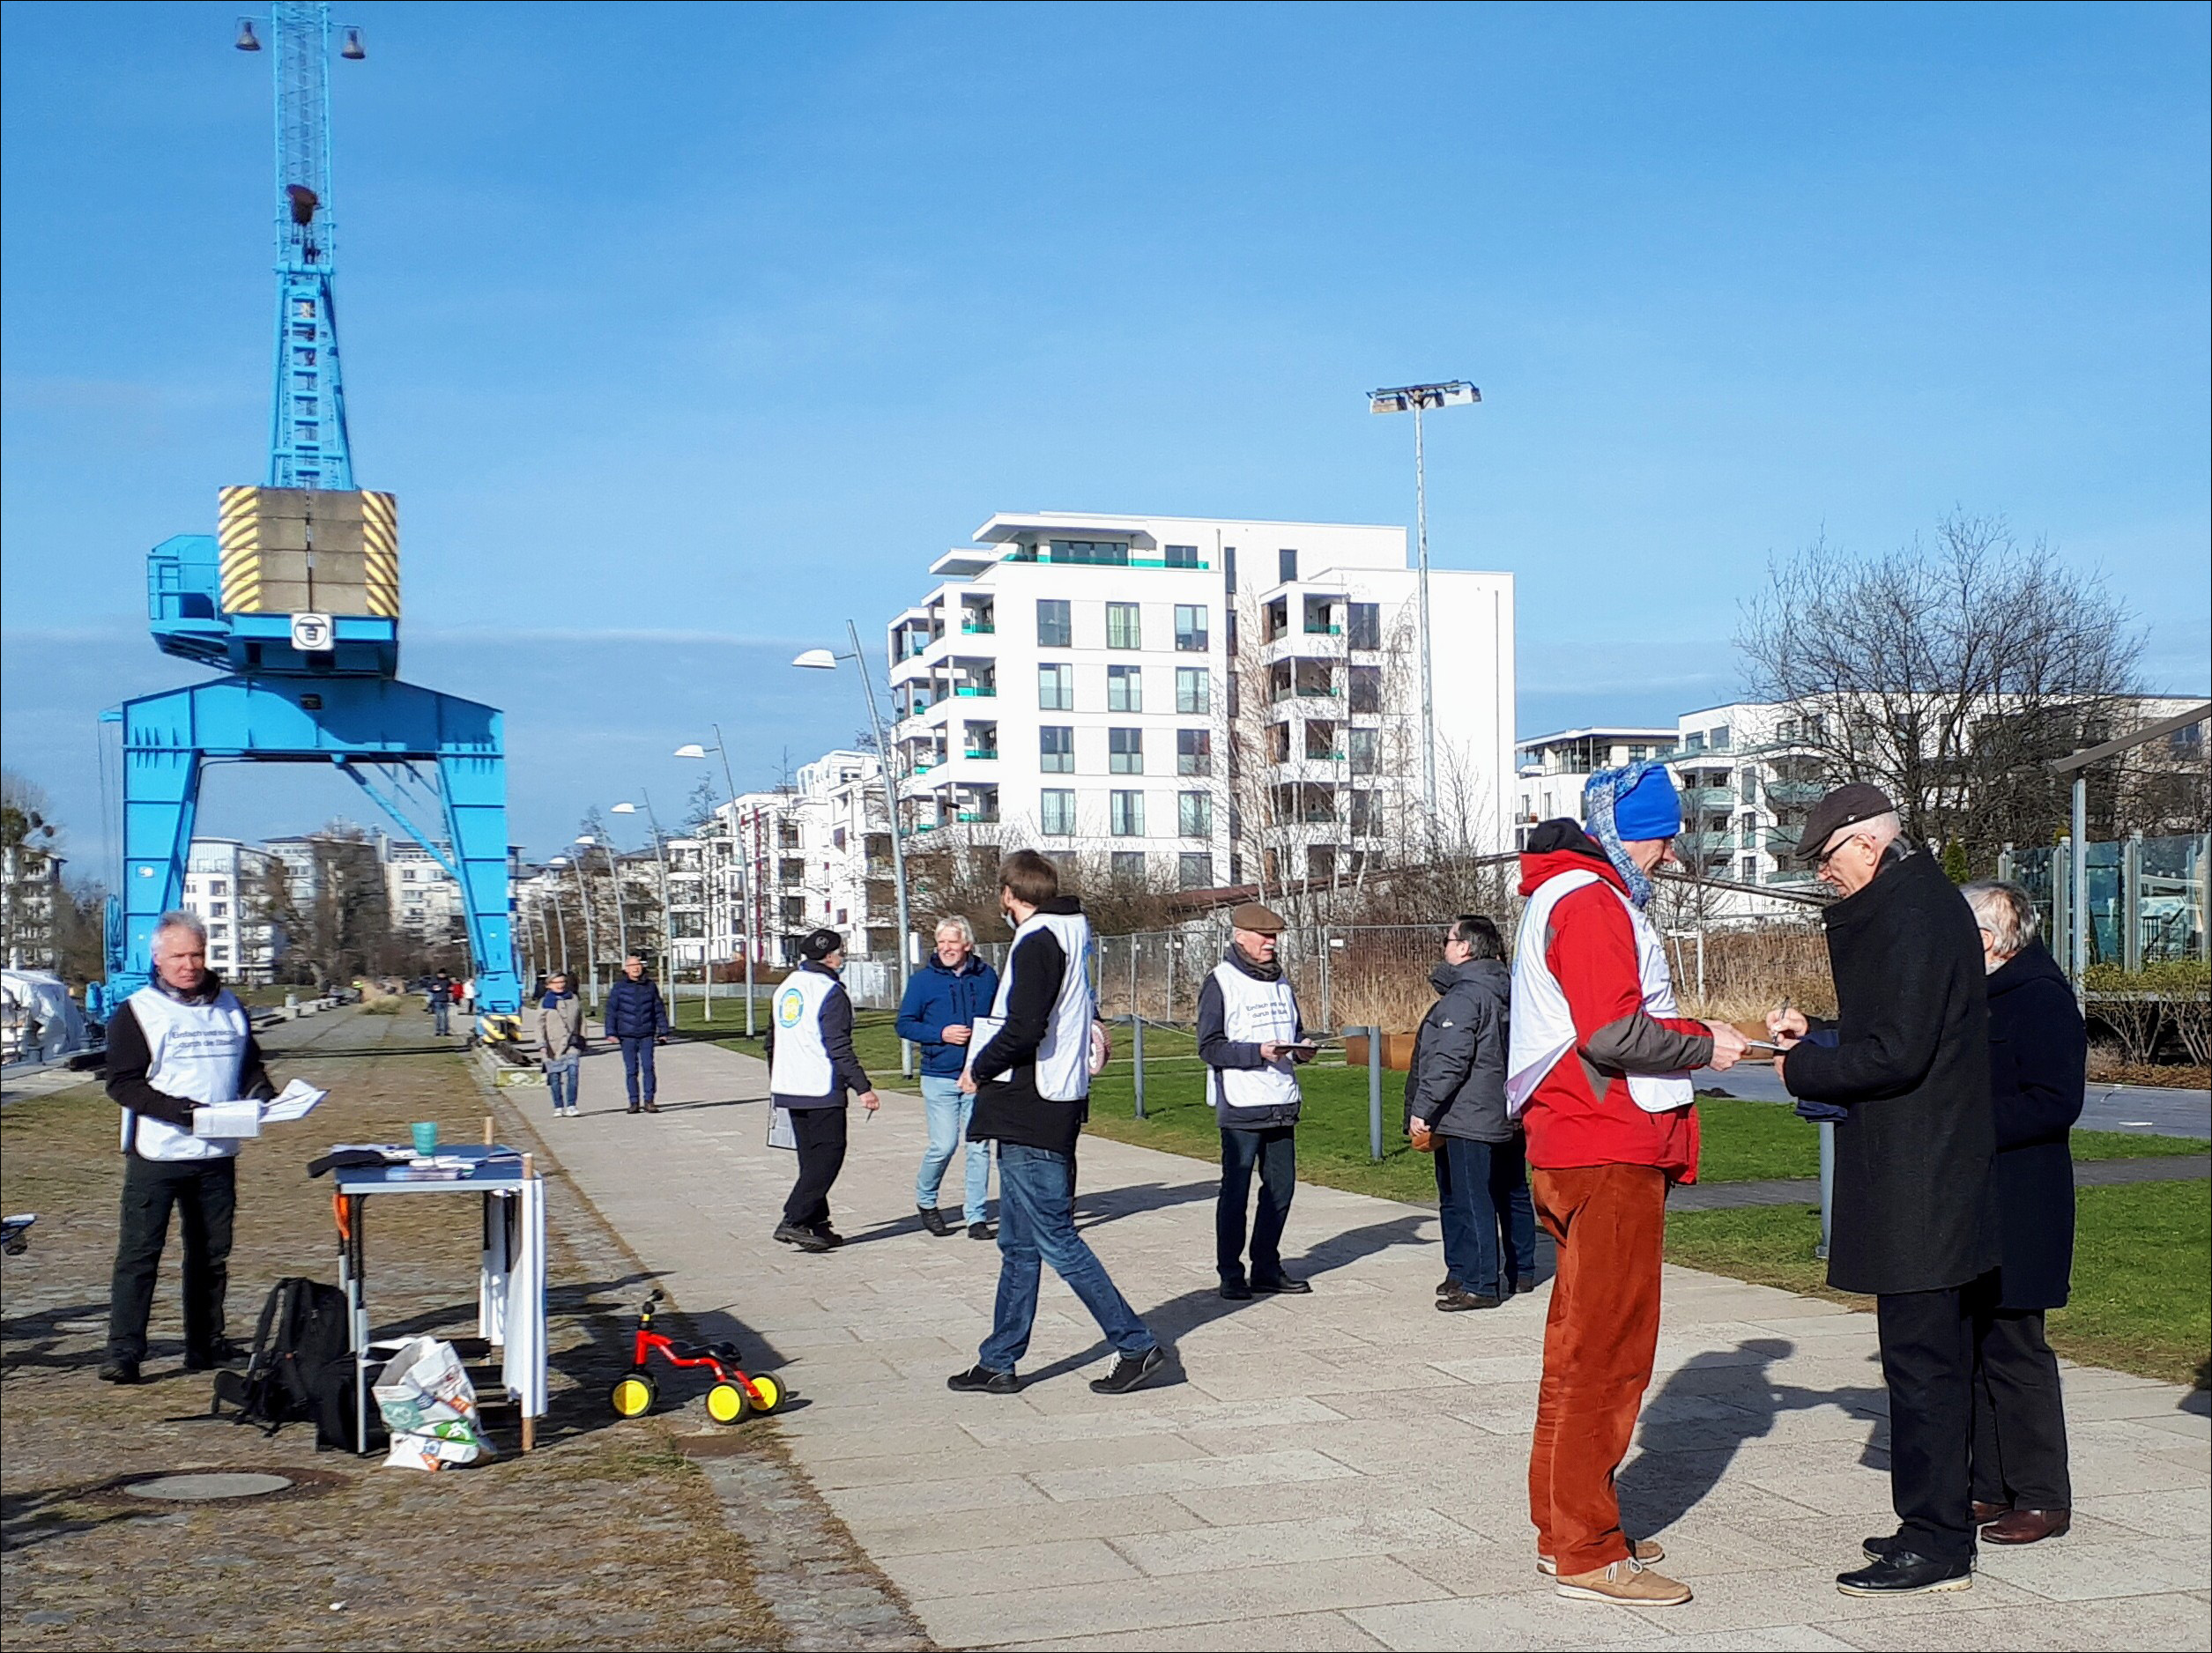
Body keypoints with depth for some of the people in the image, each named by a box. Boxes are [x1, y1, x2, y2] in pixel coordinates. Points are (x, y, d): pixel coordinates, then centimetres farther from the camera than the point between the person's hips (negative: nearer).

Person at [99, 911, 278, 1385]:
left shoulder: (230, 1007, 14)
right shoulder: (137, 1012, -2)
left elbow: (250, 1066, 23)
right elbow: (122, 1083, -8)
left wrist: (262, 1091, 0)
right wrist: (172, 1108, -22)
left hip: (217, 1155, 5)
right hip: (155, 1154, -5)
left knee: (212, 1255, 10)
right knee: (138, 1254, -5)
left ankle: (206, 1345, 20)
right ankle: (123, 1353, -3)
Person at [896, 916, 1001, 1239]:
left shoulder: (986, 976, 6)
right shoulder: (923, 980, 0)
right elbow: (905, 1025, 0)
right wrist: (941, 1034, -13)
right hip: (940, 1078, -2)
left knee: (979, 1148, 1)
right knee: (944, 1146, -5)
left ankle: (976, 1216, 9)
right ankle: (925, 1200, 21)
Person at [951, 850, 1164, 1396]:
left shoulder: (1038, 942, -13)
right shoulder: (1070, 936, 15)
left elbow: (1024, 1028, -24)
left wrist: (979, 1070, -8)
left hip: (1031, 1115, -10)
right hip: (1039, 1114, 10)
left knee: (1055, 1238, -6)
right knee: (1019, 1243, 13)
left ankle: (1136, 1345, -3)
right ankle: (998, 1363, 20)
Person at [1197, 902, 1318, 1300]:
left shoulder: (1280, 981, 15)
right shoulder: (1222, 982, -6)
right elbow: (1210, 1047, -11)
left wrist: (1300, 1048, 1)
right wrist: (1259, 1052, -22)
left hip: (1282, 1105, 6)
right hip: (1240, 1106, -6)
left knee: (1281, 1188, 9)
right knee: (1236, 1192, 0)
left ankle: (1266, 1268, 21)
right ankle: (1231, 1274, 8)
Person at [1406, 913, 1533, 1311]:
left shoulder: (1464, 995, -17)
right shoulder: (1509, 991, 13)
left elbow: (1447, 1062, -23)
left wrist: (1422, 1111, -20)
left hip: (1467, 1118, -10)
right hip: (1509, 1117, 10)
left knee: (1468, 1200, -6)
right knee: (1512, 1194, 16)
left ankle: (1478, 1284, -5)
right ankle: (1519, 1272, 27)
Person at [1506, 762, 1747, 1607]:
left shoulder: (1581, 897, 20)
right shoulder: (1590, 903, -13)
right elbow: (1614, 1032, -23)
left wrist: (1694, 1030, 7)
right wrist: (1703, 1047, -10)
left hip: (1587, 1151, 11)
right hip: (1607, 1156, -11)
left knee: (1583, 1344, 16)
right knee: (1607, 1352, -6)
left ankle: (1564, 1528, 25)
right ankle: (1587, 1553, 0)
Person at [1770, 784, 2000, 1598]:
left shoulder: (1912, 915, -17)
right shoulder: (1915, 904, 15)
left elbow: (1897, 1054, -23)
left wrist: (1803, 1069, -10)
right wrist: (1814, 1035, 12)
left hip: (1916, 1184, -11)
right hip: (1928, 1174, 11)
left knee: (1920, 1356, -5)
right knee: (1934, 1356, 16)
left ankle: (1936, 1544, 1)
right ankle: (1940, 1523, 25)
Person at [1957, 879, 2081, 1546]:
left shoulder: (2041, 997, -12)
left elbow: (2056, 1102, -20)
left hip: (2017, 1211, -9)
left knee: (2012, 1351, -5)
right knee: (1972, 1351, 11)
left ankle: (2042, 1498, 5)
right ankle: (1990, 1488, 19)